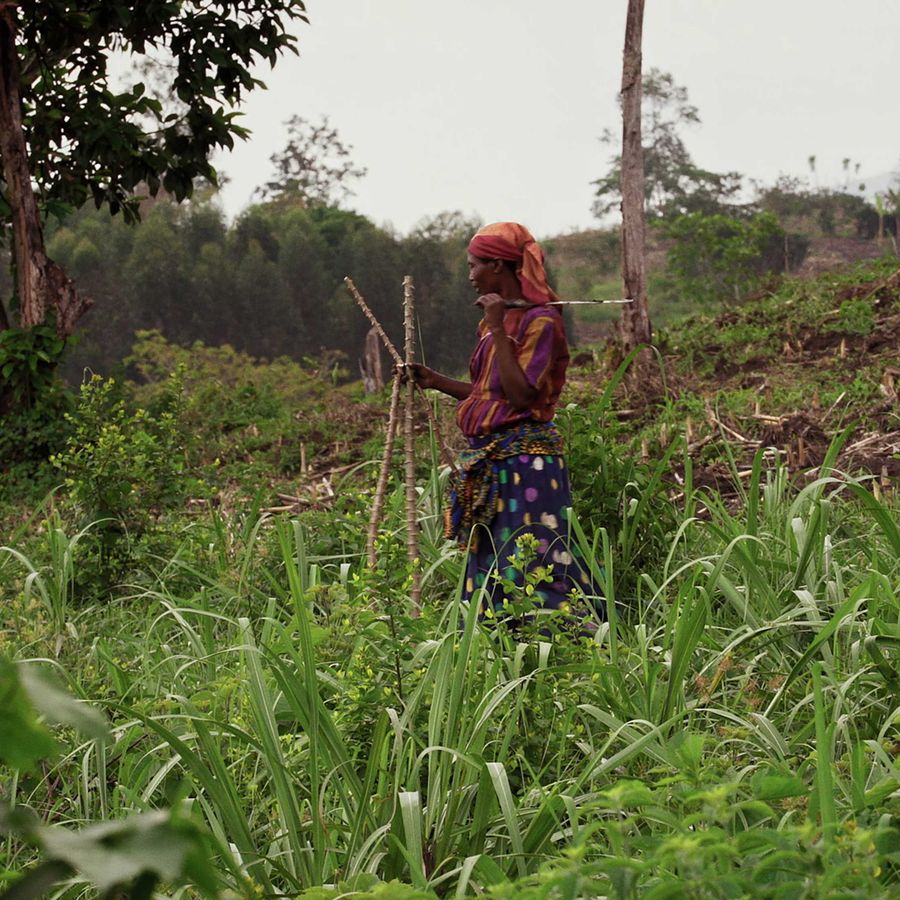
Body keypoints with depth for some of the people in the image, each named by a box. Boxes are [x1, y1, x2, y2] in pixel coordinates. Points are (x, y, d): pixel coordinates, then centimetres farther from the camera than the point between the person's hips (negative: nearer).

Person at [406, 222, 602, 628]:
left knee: (531, 562, -10)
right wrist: (437, 381, 15)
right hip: (489, 462, 9)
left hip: (524, 461, -9)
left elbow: (521, 395, -20)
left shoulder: (540, 321, -11)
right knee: (488, 564, 10)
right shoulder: (496, 319, 15)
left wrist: (498, 331, -19)